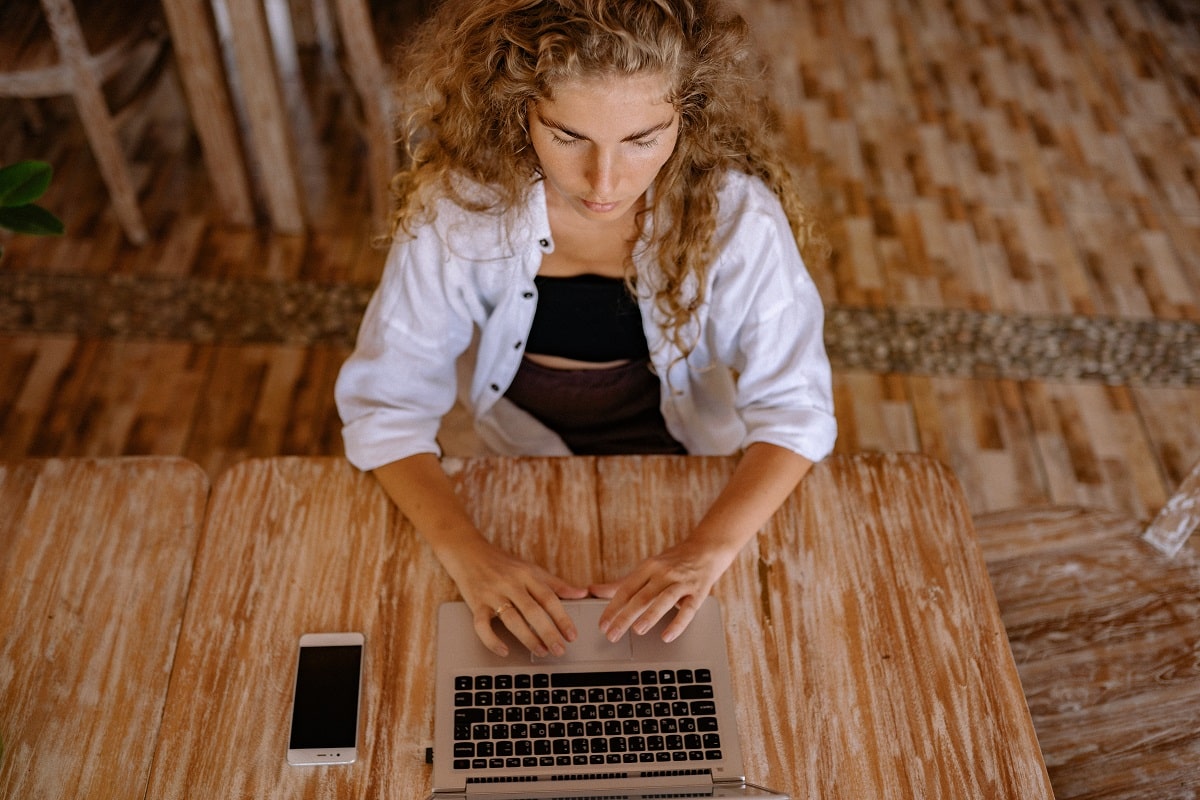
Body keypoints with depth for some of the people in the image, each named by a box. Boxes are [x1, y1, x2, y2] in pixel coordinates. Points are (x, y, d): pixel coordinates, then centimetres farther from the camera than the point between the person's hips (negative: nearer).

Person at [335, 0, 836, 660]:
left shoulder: (733, 209, -26)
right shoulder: (458, 204, -26)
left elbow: (795, 407, -20)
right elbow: (385, 404, -21)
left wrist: (708, 548, -37)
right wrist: (467, 553, -37)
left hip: (683, 462, 1)